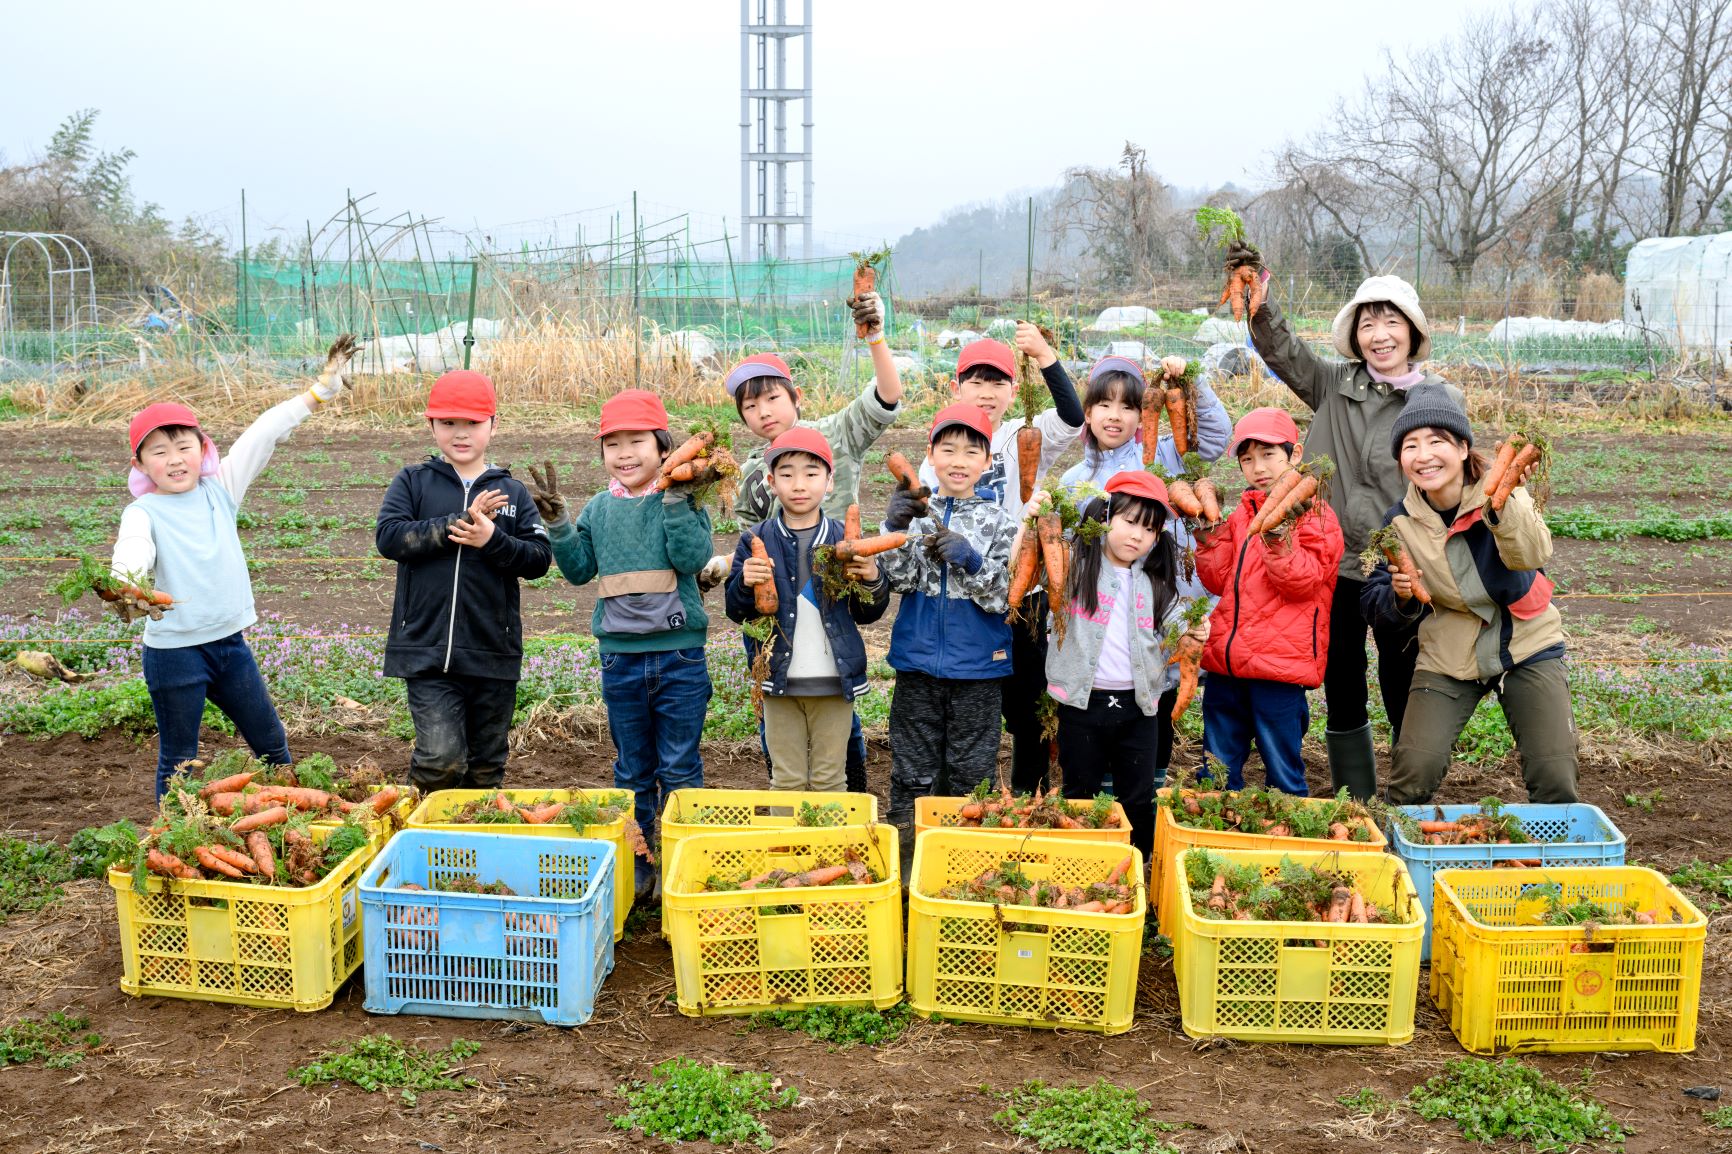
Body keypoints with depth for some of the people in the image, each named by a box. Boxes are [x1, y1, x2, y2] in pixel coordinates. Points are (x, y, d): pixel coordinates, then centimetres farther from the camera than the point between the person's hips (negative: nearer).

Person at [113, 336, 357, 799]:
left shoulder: (220, 488, 3)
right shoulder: (144, 512, -10)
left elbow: (263, 436, 1)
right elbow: (133, 549, -31)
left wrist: (320, 390, 1)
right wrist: (127, 583, -54)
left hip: (230, 642, 5)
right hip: (174, 651, -5)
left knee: (272, 742, 16)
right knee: (178, 761, 7)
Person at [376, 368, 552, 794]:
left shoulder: (512, 492, 8)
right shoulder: (413, 482, 6)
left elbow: (540, 558, 1)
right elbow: (388, 536, -9)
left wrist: (493, 540, -16)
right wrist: (458, 524, -15)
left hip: (494, 655, 2)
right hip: (427, 653, -2)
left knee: (487, 768, 12)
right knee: (440, 758, -15)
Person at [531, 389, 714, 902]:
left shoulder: (683, 500, -4)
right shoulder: (599, 508, 8)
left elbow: (692, 557, -18)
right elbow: (579, 569, 8)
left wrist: (676, 497, -21)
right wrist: (557, 522, -3)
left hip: (679, 655, -4)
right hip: (620, 657, 4)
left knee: (679, 769, 5)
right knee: (631, 771, 13)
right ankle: (634, 872, 24)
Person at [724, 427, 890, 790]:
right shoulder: (757, 540, 2)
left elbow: (867, 614, 7)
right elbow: (736, 611, 3)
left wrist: (872, 582, -14)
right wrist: (745, 583, -17)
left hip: (835, 679, 0)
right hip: (780, 679, 0)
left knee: (830, 780, 9)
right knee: (786, 780, 9)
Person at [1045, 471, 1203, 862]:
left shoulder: (1157, 582, 8)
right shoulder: (1075, 564, -4)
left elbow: (1169, 644, 12)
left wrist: (1192, 636, -9)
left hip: (1138, 705, 3)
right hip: (1082, 701, -3)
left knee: (1139, 799, 10)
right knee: (1079, 794, 11)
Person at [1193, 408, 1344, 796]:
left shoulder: (1315, 514, -2)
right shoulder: (1239, 514, 14)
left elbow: (1303, 583, -13)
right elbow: (1218, 582, 10)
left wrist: (1277, 539, -25)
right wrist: (1208, 534, -2)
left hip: (1279, 665, -6)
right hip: (1225, 661, 6)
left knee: (1283, 776, 1)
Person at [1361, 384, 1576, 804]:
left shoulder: (1502, 496, -16)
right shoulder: (1401, 521, -8)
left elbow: (1532, 556, -36)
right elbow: (1374, 602, -1)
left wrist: (1502, 500, -53)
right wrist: (1399, 596, -24)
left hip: (1526, 646, -1)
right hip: (1447, 655, 1)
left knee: (1556, 781, -7)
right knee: (1415, 771, -12)